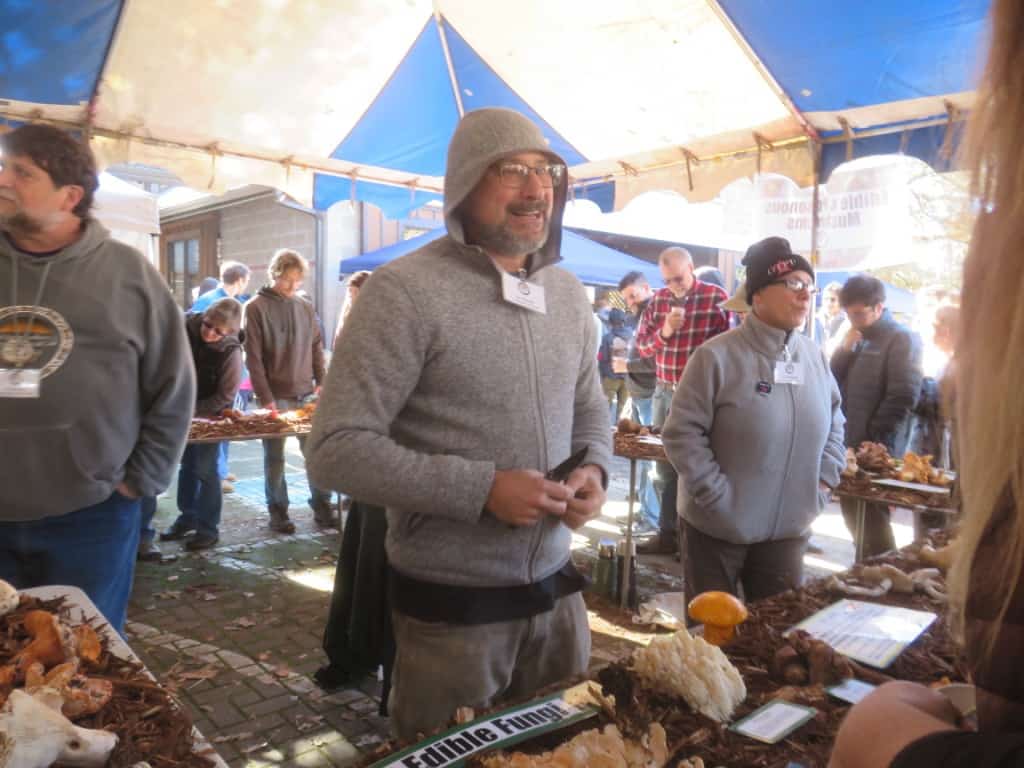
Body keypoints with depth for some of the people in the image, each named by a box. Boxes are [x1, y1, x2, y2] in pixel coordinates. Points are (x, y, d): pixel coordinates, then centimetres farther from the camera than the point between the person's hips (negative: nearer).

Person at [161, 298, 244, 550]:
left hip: (210, 415, -5)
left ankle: (208, 528, 9)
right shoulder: (187, 327, -13)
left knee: (205, 470, -3)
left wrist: (194, 410, -22)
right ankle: (187, 519, 30)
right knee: (187, 465, 16)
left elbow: (225, 396, -21)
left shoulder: (231, 352, -26)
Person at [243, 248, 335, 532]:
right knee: (275, 456, 5)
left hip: (306, 394, 4)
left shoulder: (305, 307, 9)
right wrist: (266, 397, -12)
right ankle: (278, 512, 17)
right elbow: (253, 357, -8)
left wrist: (321, 382, 1)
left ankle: (322, 508, 16)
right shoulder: (256, 308, -4)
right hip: (276, 397, -3)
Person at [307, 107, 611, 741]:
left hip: (556, 591, 6)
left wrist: (594, 469, -5)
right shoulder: (406, 290, -15)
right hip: (451, 606, -6)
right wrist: (482, 489, -25)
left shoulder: (569, 293, 6)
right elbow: (337, 449, -18)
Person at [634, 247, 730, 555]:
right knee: (666, 465, 11)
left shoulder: (717, 297, -6)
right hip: (664, 392, 5)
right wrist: (664, 332, -11)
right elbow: (641, 345, 7)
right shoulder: (658, 300, 7)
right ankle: (667, 533, 22)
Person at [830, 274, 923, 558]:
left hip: (876, 450, -7)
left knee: (871, 521, 0)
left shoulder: (902, 339, -8)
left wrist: (875, 441, -15)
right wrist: (845, 349, -5)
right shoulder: (858, 338, 14)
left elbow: (903, 397, -15)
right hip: (849, 445, 7)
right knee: (854, 517, 13)